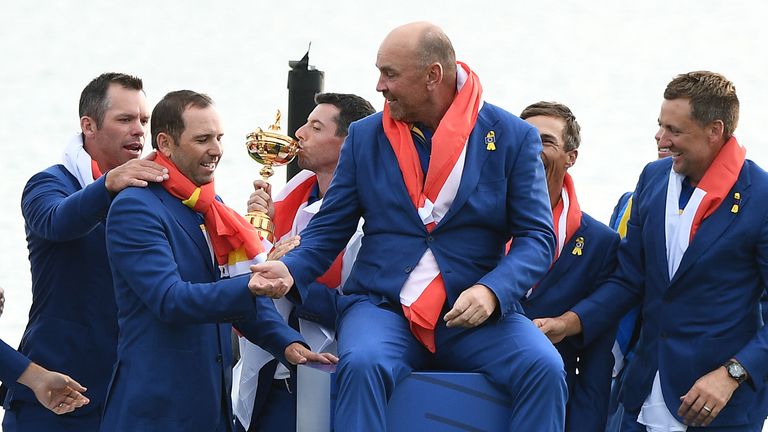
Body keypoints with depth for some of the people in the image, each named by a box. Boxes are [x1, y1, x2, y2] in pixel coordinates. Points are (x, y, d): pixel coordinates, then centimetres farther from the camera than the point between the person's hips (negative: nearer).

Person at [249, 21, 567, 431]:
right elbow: (329, 228, 11)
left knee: (544, 369, -28)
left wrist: (491, 291, -19)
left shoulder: (513, 137, 2)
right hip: (382, 306, 1)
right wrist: (291, 269, -10)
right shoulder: (365, 137, 9)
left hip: (476, 313, 0)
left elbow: (536, 237, -1)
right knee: (362, 364, -34)